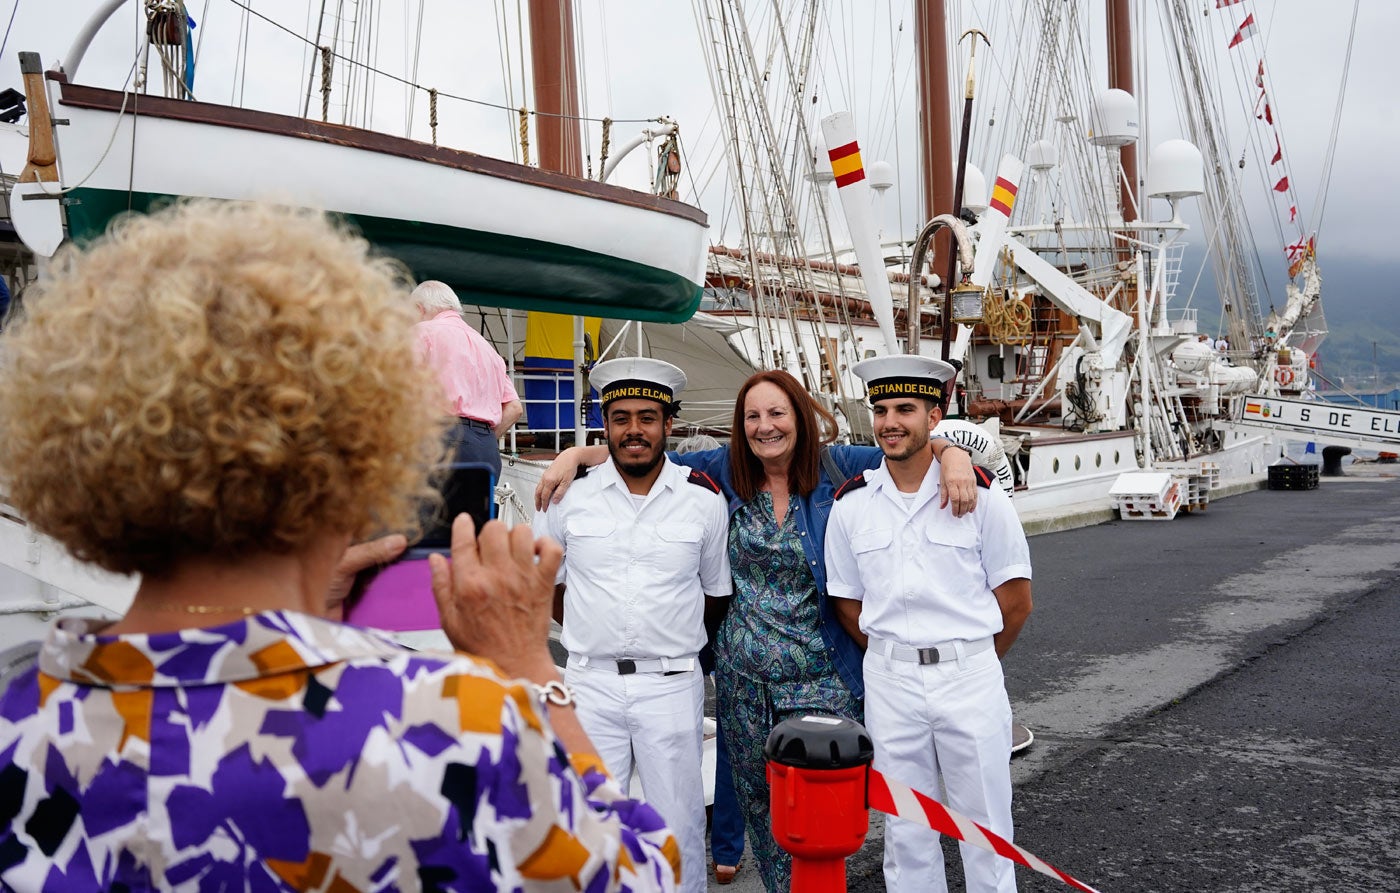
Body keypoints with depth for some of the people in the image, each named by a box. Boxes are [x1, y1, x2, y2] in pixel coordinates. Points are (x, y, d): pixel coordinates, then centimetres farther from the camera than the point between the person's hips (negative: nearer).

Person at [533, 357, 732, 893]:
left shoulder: (704, 500, 0)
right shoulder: (571, 496, 0)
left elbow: (717, 593, 11)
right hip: (591, 682, 1)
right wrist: (590, 633, 9)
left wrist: (677, 643, 8)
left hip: (671, 684, -1)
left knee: (679, 827, 6)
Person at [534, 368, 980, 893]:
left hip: (822, 678, -2)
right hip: (744, 678, 3)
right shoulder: (727, 470, 2)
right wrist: (575, 454, -4)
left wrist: (953, 455, -24)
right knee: (760, 804, 13)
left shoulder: (833, 467, -3)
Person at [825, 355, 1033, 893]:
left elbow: (1016, 602, 1)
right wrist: (896, 659, 8)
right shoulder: (850, 505, 2)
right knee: (906, 834, 12)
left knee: (984, 829, 7)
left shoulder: (981, 495, -5)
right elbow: (849, 605, 10)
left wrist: (968, 662, 6)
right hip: (889, 681, 2)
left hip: (970, 676, -2)